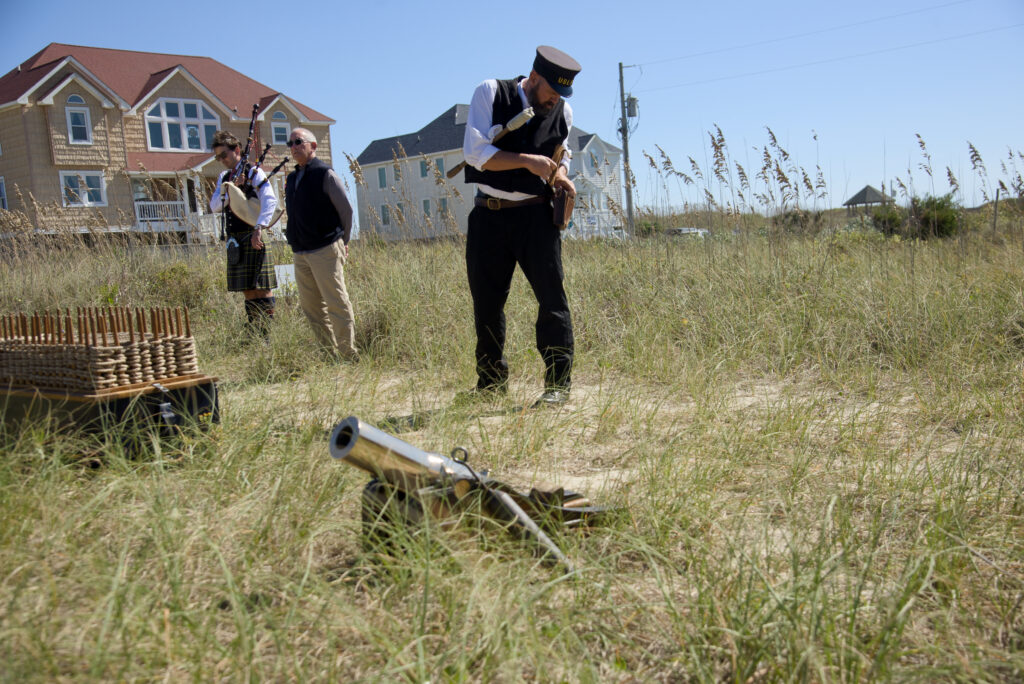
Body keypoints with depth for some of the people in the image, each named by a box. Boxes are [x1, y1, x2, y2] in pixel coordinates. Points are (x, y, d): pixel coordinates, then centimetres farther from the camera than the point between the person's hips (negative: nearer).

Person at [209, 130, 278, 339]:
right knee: (247, 291, 10)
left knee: (262, 289, -6)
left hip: (253, 238, -7)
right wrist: (231, 188, -6)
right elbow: (214, 206, 8)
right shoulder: (224, 178, 18)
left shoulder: (254, 172, -4)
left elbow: (270, 200, -18)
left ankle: (266, 336, -4)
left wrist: (259, 228, -29)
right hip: (234, 240, 7)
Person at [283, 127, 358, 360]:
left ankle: (349, 355, 1)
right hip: (300, 253, 8)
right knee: (310, 306, 9)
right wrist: (296, 241, 18)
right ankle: (329, 353, 18)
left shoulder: (325, 174, -5)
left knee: (336, 303, -5)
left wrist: (342, 243, 2)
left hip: (325, 250, -8)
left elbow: (346, 210, -3)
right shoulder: (292, 179, 16)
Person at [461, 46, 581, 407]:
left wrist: (561, 177, -1)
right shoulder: (490, 93, -3)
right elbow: (475, 152, -12)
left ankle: (558, 383, -3)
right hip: (488, 215, -1)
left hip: (535, 215, 1)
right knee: (486, 302, 7)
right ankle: (491, 381, 22)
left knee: (551, 296, -10)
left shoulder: (563, 112, 8)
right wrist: (527, 161, -20)